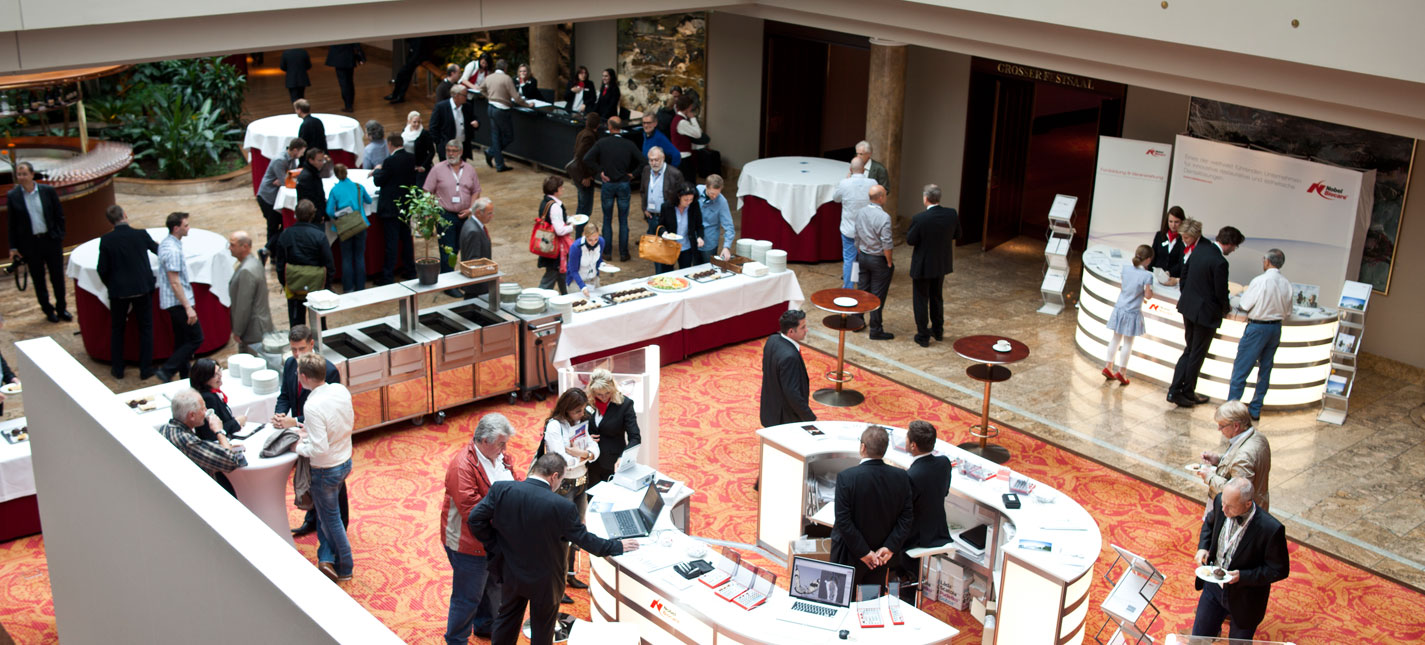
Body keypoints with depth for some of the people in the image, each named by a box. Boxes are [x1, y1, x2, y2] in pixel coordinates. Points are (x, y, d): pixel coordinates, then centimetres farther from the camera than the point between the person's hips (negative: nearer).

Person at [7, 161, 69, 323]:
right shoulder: (13, 196, -3)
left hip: (51, 241, 0)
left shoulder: (48, 191, -2)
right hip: (30, 244, 0)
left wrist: (59, 237, -3)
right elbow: (12, 224, 1)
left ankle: (61, 308, 23)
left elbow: (59, 216, 4)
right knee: (38, 280, 9)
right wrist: (13, 247, -1)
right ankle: (48, 310, 22)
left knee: (58, 277, 8)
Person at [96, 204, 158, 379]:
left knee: (117, 329, 17)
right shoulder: (141, 235, -9)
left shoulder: (106, 240, -9)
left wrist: (110, 285, 14)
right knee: (146, 328, 11)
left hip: (118, 290, 0)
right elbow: (158, 250, 11)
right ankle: (145, 369, 14)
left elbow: (102, 269, -6)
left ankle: (117, 369, 22)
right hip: (143, 288, 0)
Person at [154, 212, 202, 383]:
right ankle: (166, 371, -7)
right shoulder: (173, 250, -22)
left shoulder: (165, 243, 10)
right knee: (196, 339, -5)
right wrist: (188, 307, -22)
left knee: (182, 340, 15)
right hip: (178, 301, -10)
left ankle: (185, 376, 22)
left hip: (173, 302, 10)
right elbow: (175, 282, -23)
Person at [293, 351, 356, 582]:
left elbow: (319, 449, -31)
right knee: (324, 512, 24)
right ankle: (327, 558, 24)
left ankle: (344, 569, 28)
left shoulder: (314, 407, -31)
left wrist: (300, 446, -11)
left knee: (331, 518, 13)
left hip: (326, 470, -7)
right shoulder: (341, 390, -8)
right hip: (345, 461, 7)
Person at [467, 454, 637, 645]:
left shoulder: (501, 490, -19)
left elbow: (476, 519, -13)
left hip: (511, 573, 3)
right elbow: (584, 539, -16)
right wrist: (617, 547, 0)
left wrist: (495, 547, 0)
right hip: (544, 582, -3)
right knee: (542, 629, 19)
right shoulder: (562, 507, -28)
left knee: (507, 617, 25)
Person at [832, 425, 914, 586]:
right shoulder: (901, 477, -9)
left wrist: (863, 552, -14)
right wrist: (890, 547, -9)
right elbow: (907, 517, -7)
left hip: (851, 557, -4)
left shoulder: (846, 477, -20)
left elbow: (843, 521, -20)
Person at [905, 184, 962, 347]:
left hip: (923, 266, -5)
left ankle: (923, 336, 16)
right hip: (942, 264, 5)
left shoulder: (919, 219, -26)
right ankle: (938, 331, 36)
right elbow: (957, 235, 2)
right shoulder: (952, 214, -12)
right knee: (937, 298, 23)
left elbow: (910, 240, -16)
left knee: (920, 300, 10)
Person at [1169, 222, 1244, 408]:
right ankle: (1188, 392, 19)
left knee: (1189, 351, 18)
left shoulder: (1200, 249, 1)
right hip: (1206, 312, -8)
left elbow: (1185, 273, 10)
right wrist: (1227, 306, 4)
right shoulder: (1219, 262, -24)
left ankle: (1174, 390, 15)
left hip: (1188, 307, 8)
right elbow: (1221, 293, -17)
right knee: (1197, 354, 7)